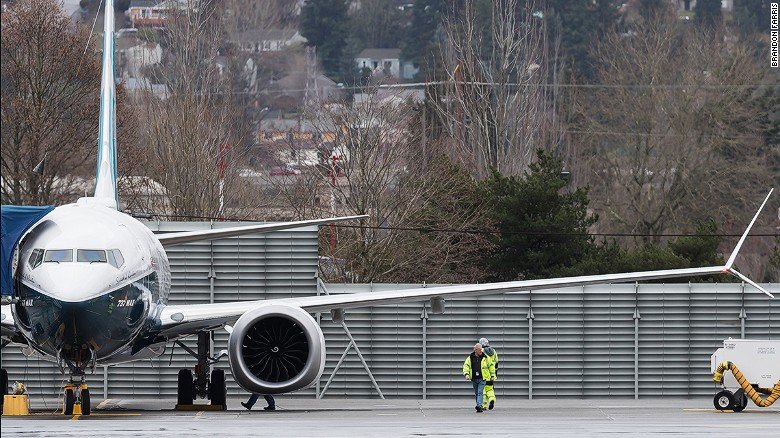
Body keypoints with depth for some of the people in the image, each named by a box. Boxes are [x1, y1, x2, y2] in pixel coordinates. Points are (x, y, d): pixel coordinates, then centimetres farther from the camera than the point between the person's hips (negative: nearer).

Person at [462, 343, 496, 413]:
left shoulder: (485, 357, 1)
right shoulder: (470, 358, 5)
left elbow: (491, 365, 10)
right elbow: (466, 366, 1)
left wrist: (492, 375, 10)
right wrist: (466, 374, -16)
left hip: (482, 378, -3)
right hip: (474, 379, 3)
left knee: (480, 392, -16)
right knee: (476, 393, 13)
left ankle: (479, 406, -24)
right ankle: (479, 406, 27)